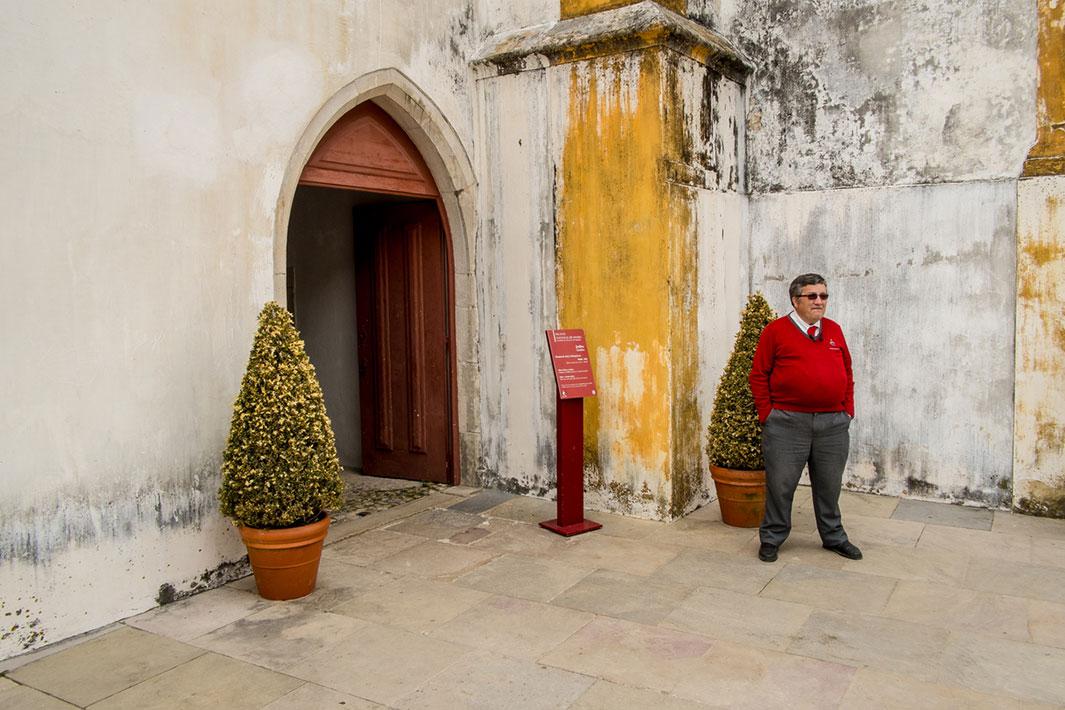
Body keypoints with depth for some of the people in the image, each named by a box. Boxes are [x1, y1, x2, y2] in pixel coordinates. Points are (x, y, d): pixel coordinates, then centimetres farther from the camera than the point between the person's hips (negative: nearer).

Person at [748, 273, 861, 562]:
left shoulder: (834, 330, 12)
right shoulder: (776, 330, -2)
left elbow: (847, 372, 17)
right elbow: (758, 375, -1)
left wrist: (848, 408, 10)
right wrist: (767, 413, -6)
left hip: (833, 423, 4)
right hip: (787, 424, -4)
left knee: (829, 484, 15)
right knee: (781, 484, 2)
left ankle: (834, 537, 32)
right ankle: (771, 538, 18)